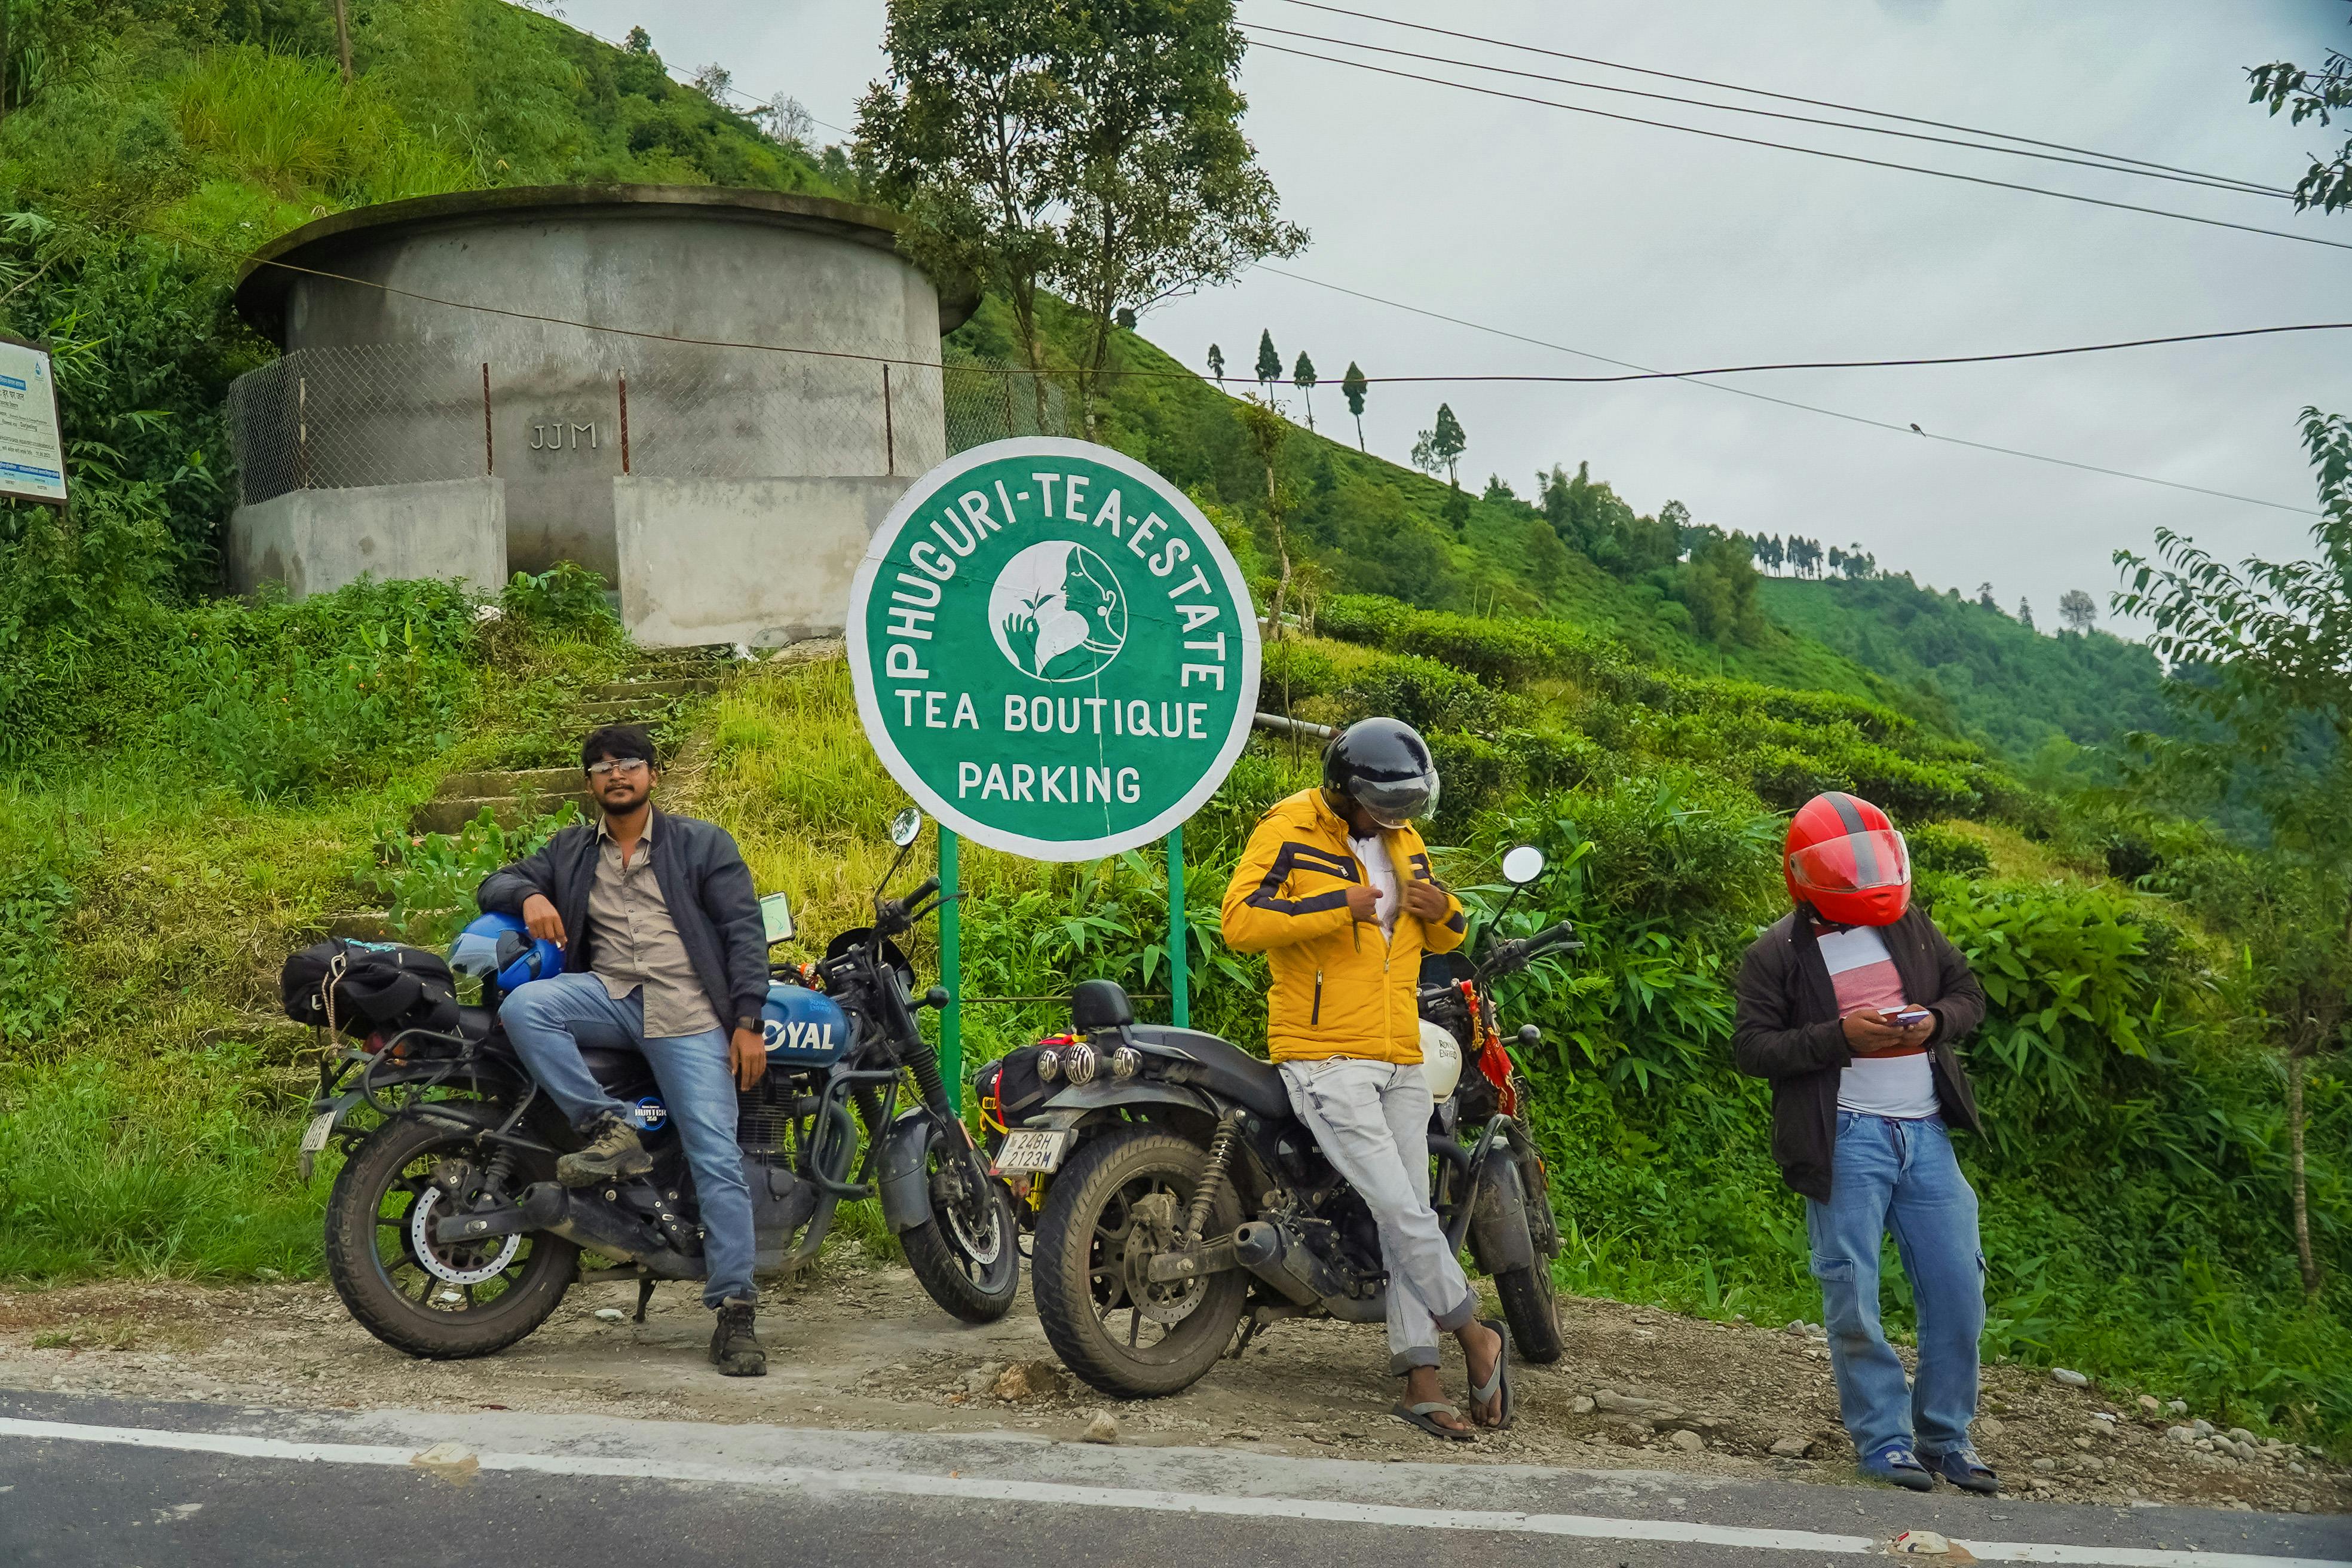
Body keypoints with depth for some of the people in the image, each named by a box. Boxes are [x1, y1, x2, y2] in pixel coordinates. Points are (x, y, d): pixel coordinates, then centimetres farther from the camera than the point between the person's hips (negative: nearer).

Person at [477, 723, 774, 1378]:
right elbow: (494, 885, 21)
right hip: (608, 996, 3)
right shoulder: (571, 851, 21)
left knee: (717, 1159, -15)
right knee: (521, 1006, -28)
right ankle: (609, 1129, -22)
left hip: (689, 1010, -3)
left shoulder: (703, 844, 11)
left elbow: (744, 930, 4)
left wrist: (748, 1022, -8)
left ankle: (736, 1312, -13)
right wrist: (530, 896, -5)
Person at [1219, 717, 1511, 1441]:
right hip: (1327, 1060, -7)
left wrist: (1443, 912, -1)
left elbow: (1444, 939, 23)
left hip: (1401, 1060, 7)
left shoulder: (1403, 840, 14)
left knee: (1406, 1215, 7)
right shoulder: (1291, 829, -8)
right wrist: (1339, 905, -23)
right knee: (1403, 1211, -11)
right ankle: (1474, 1334, 8)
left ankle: (1421, 1382, 11)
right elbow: (1240, 920, -20)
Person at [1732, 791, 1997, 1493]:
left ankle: (1944, 1436, 21)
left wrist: (1936, 1022, -4)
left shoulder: (1909, 924, 11)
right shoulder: (1778, 953, -4)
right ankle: (1883, 1440, 14)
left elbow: (1968, 992, 18)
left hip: (1926, 1132, 4)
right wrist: (1841, 1035, -18)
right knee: (1854, 1298, 0)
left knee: (1957, 1290, 6)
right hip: (1846, 1139, -4)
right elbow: (1751, 1047, -8)